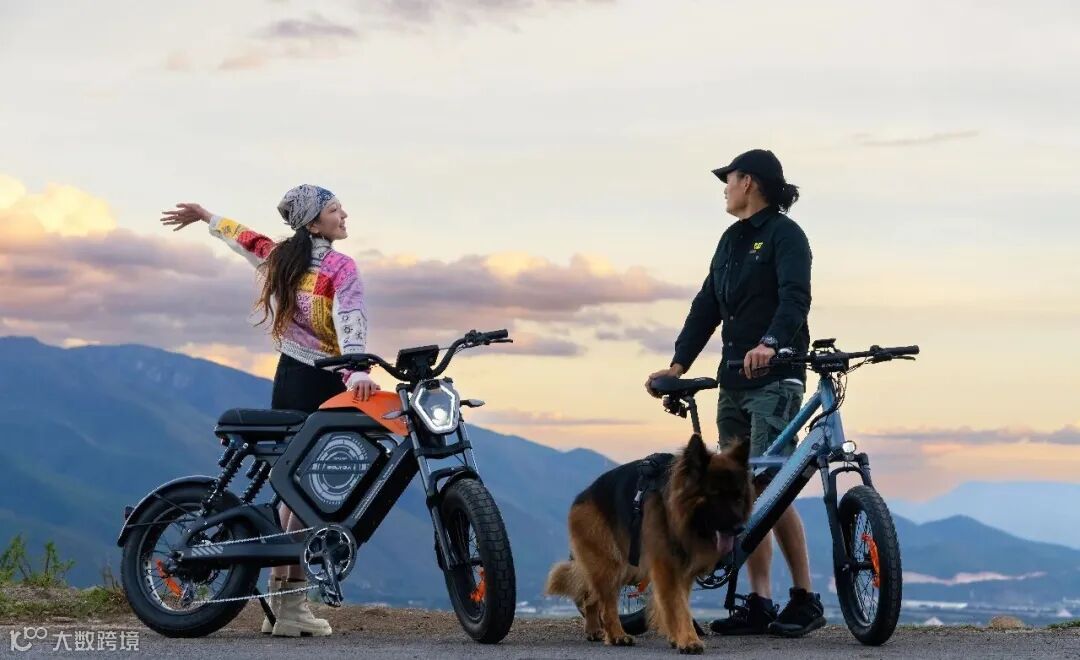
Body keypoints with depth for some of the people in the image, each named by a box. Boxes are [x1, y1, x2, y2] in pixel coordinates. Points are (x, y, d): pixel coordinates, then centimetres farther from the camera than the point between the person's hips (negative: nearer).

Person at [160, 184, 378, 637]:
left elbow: (240, 236, 28)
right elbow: (351, 325, -24)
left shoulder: (278, 257, 10)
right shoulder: (340, 268, -9)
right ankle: (292, 606, -8)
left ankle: (279, 598, 13)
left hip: (289, 379, 7)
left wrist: (204, 216, 45)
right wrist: (356, 372, -36)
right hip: (327, 385, -7)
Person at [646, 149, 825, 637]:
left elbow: (795, 297, -21)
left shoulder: (785, 234, -6)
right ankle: (759, 604, 7)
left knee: (769, 487, -15)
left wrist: (771, 343, -39)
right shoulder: (732, 240, 19)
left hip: (775, 378, -8)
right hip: (733, 380, 8)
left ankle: (805, 600, -7)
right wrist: (679, 364, 5)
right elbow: (707, 306, 16)